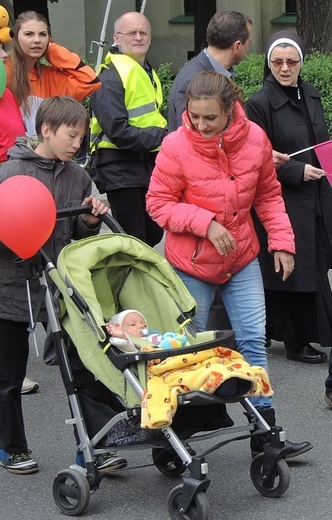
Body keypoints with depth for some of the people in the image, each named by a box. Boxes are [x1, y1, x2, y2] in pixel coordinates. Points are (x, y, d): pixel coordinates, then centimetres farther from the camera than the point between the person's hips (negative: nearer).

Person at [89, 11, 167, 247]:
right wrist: (162, 137, -22)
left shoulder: (148, 73, 15)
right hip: (120, 169, -9)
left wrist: (165, 135, 6)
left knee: (154, 234, 15)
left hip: (148, 165, 9)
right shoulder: (111, 77, -15)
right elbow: (117, 131, -24)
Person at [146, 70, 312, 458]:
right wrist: (205, 222, -23)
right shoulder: (177, 146, -18)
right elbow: (158, 203, -12)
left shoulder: (254, 139, -8)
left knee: (253, 340, 2)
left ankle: (265, 434, 8)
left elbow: (268, 194, 6)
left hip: (242, 258, 3)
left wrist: (281, 241, 1)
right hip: (191, 264, -3)